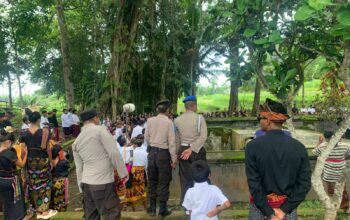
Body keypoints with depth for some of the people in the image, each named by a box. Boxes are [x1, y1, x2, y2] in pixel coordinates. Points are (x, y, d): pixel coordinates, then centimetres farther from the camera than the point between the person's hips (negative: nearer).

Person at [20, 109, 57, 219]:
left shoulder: (24, 134, -3)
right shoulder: (43, 132, -14)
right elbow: (47, 148, -12)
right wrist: (51, 161, -2)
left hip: (30, 161, 3)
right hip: (42, 160, -3)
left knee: (33, 184, 13)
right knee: (44, 184, 9)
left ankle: (37, 210, 23)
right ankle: (45, 211, 13)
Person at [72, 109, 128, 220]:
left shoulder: (76, 141, 12)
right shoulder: (100, 130, -8)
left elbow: (79, 168, 14)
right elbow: (114, 153, -13)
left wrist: (81, 187, 20)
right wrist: (123, 172, -6)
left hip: (86, 184, 7)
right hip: (103, 183, -7)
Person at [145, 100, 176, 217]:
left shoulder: (150, 120, -2)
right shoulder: (169, 122, -14)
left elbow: (146, 138, 7)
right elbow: (171, 142, -14)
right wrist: (174, 158, -6)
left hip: (152, 152, 4)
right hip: (164, 153, -4)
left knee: (152, 180, 16)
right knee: (164, 182, 8)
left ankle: (152, 208, 27)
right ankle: (163, 210, 18)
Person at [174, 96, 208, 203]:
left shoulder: (177, 120, 3)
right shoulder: (199, 118, -7)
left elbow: (177, 140, 8)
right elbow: (203, 137, -17)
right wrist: (192, 149, -17)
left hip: (183, 150, 3)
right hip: (197, 151, -3)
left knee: (185, 178, 12)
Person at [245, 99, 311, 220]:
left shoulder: (253, 146, -15)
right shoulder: (299, 147, -7)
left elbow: (253, 183, -17)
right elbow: (305, 184, -8)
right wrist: (284, 209, -8)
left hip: (260, 208, -2)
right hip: (288, 209, 2)